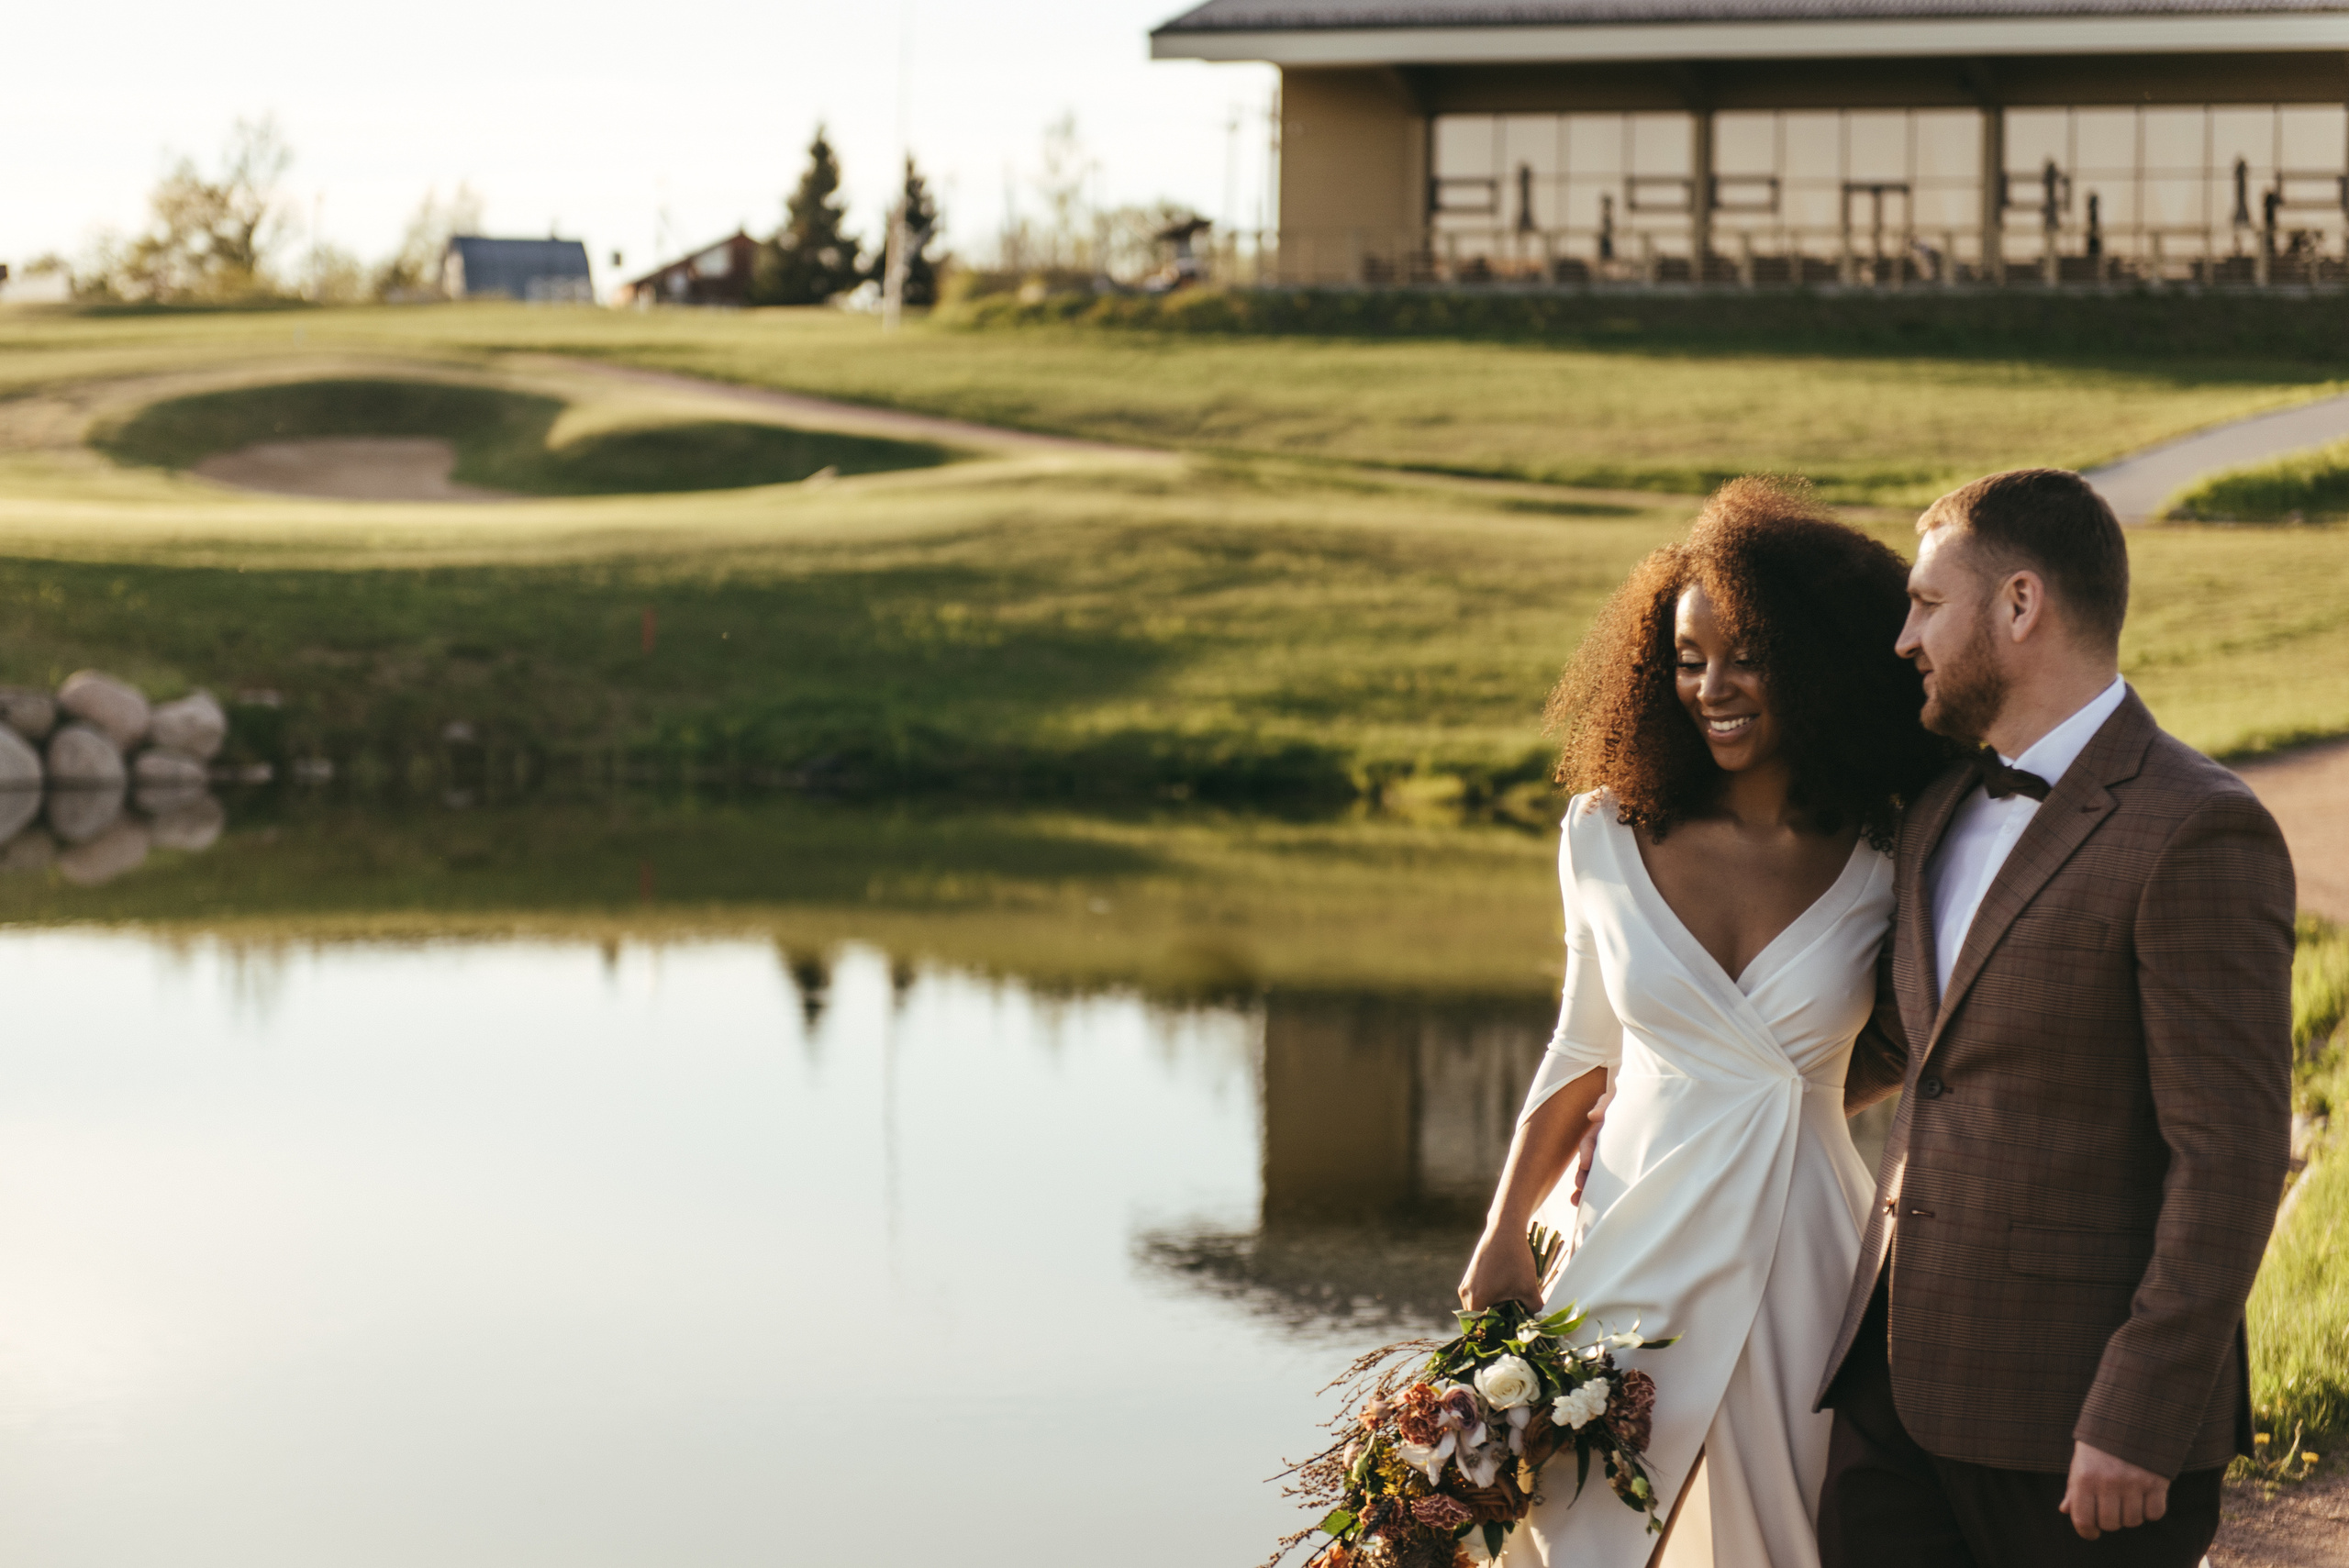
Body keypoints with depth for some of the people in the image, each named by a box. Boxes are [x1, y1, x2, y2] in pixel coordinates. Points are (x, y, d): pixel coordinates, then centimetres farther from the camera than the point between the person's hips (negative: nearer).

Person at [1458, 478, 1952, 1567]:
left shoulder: (1885, 864, -4)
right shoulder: (1608, 834, 1)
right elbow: (1581, 1054, 9)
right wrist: (1503, 1238, 3)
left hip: (1800, 1260, -1)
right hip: (1635, 1247, 1)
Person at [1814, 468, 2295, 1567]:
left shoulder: (2195, 836, -13)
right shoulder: (1944, 813, 13)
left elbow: (2230, 1158, -17)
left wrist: (2139, 1423, -20)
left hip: (2083, 1407, -7)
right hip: (1905, 1377, 7)